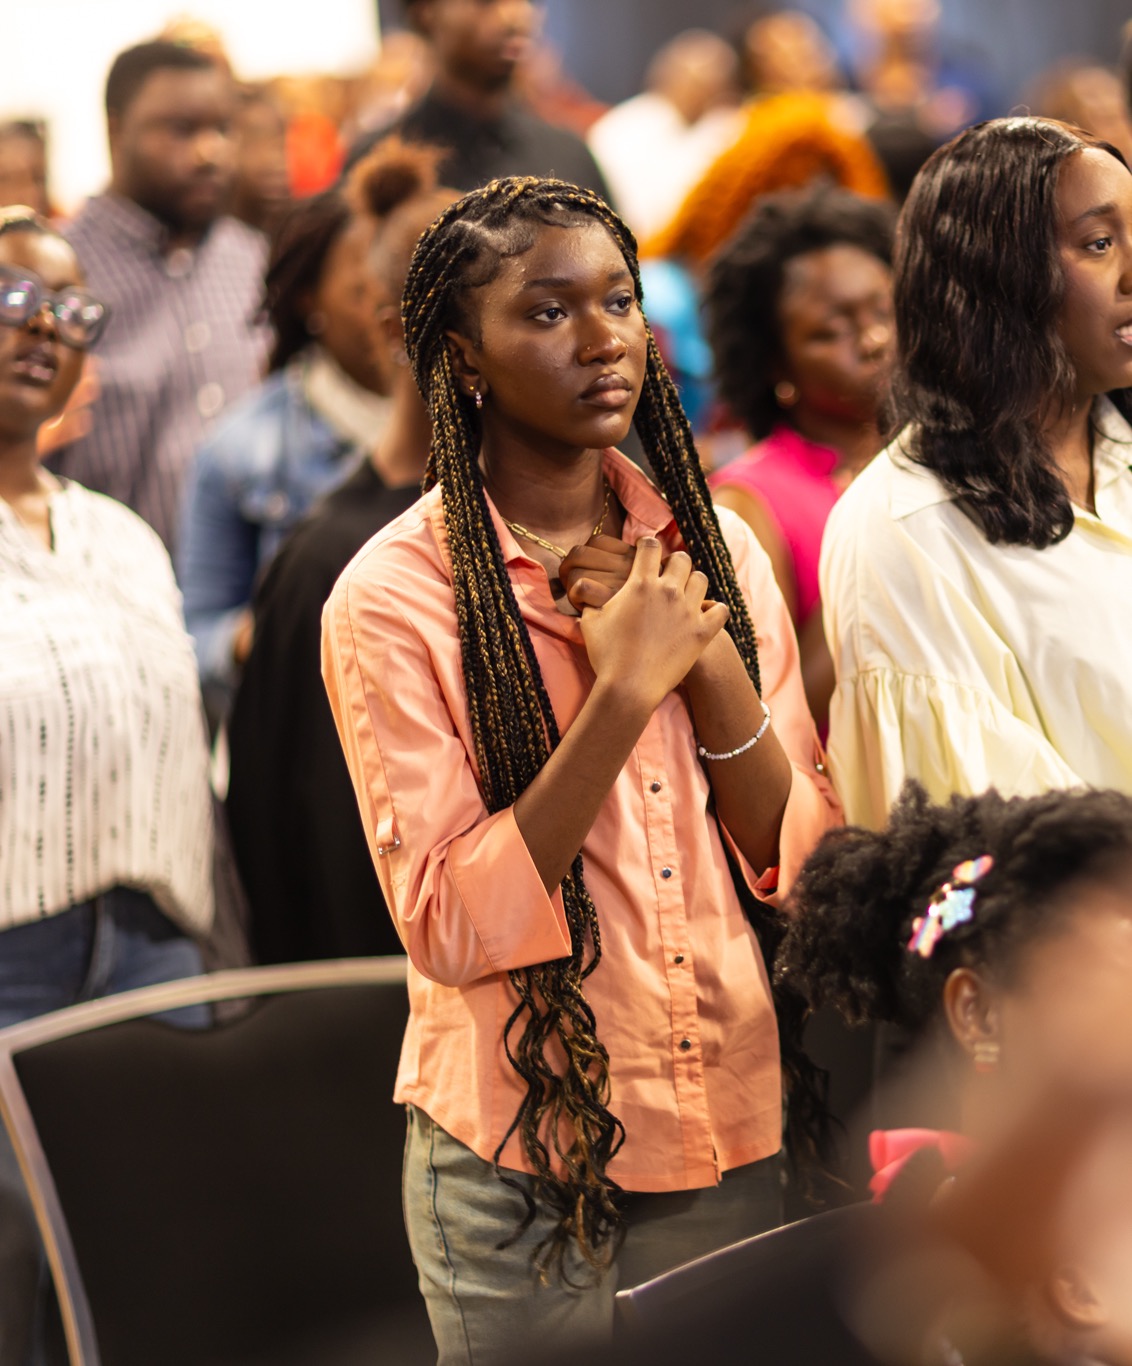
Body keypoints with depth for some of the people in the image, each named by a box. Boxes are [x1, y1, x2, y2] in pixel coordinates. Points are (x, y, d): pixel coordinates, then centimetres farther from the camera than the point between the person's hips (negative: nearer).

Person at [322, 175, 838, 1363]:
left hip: (746, 1144, 4)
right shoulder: (394, 597, -11)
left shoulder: (713, 547, 3)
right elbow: (451, 927, -17)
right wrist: (625, 690, -21)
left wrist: (711, 665, -13)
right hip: (528, 1172, -4)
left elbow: (806, 866, 1)